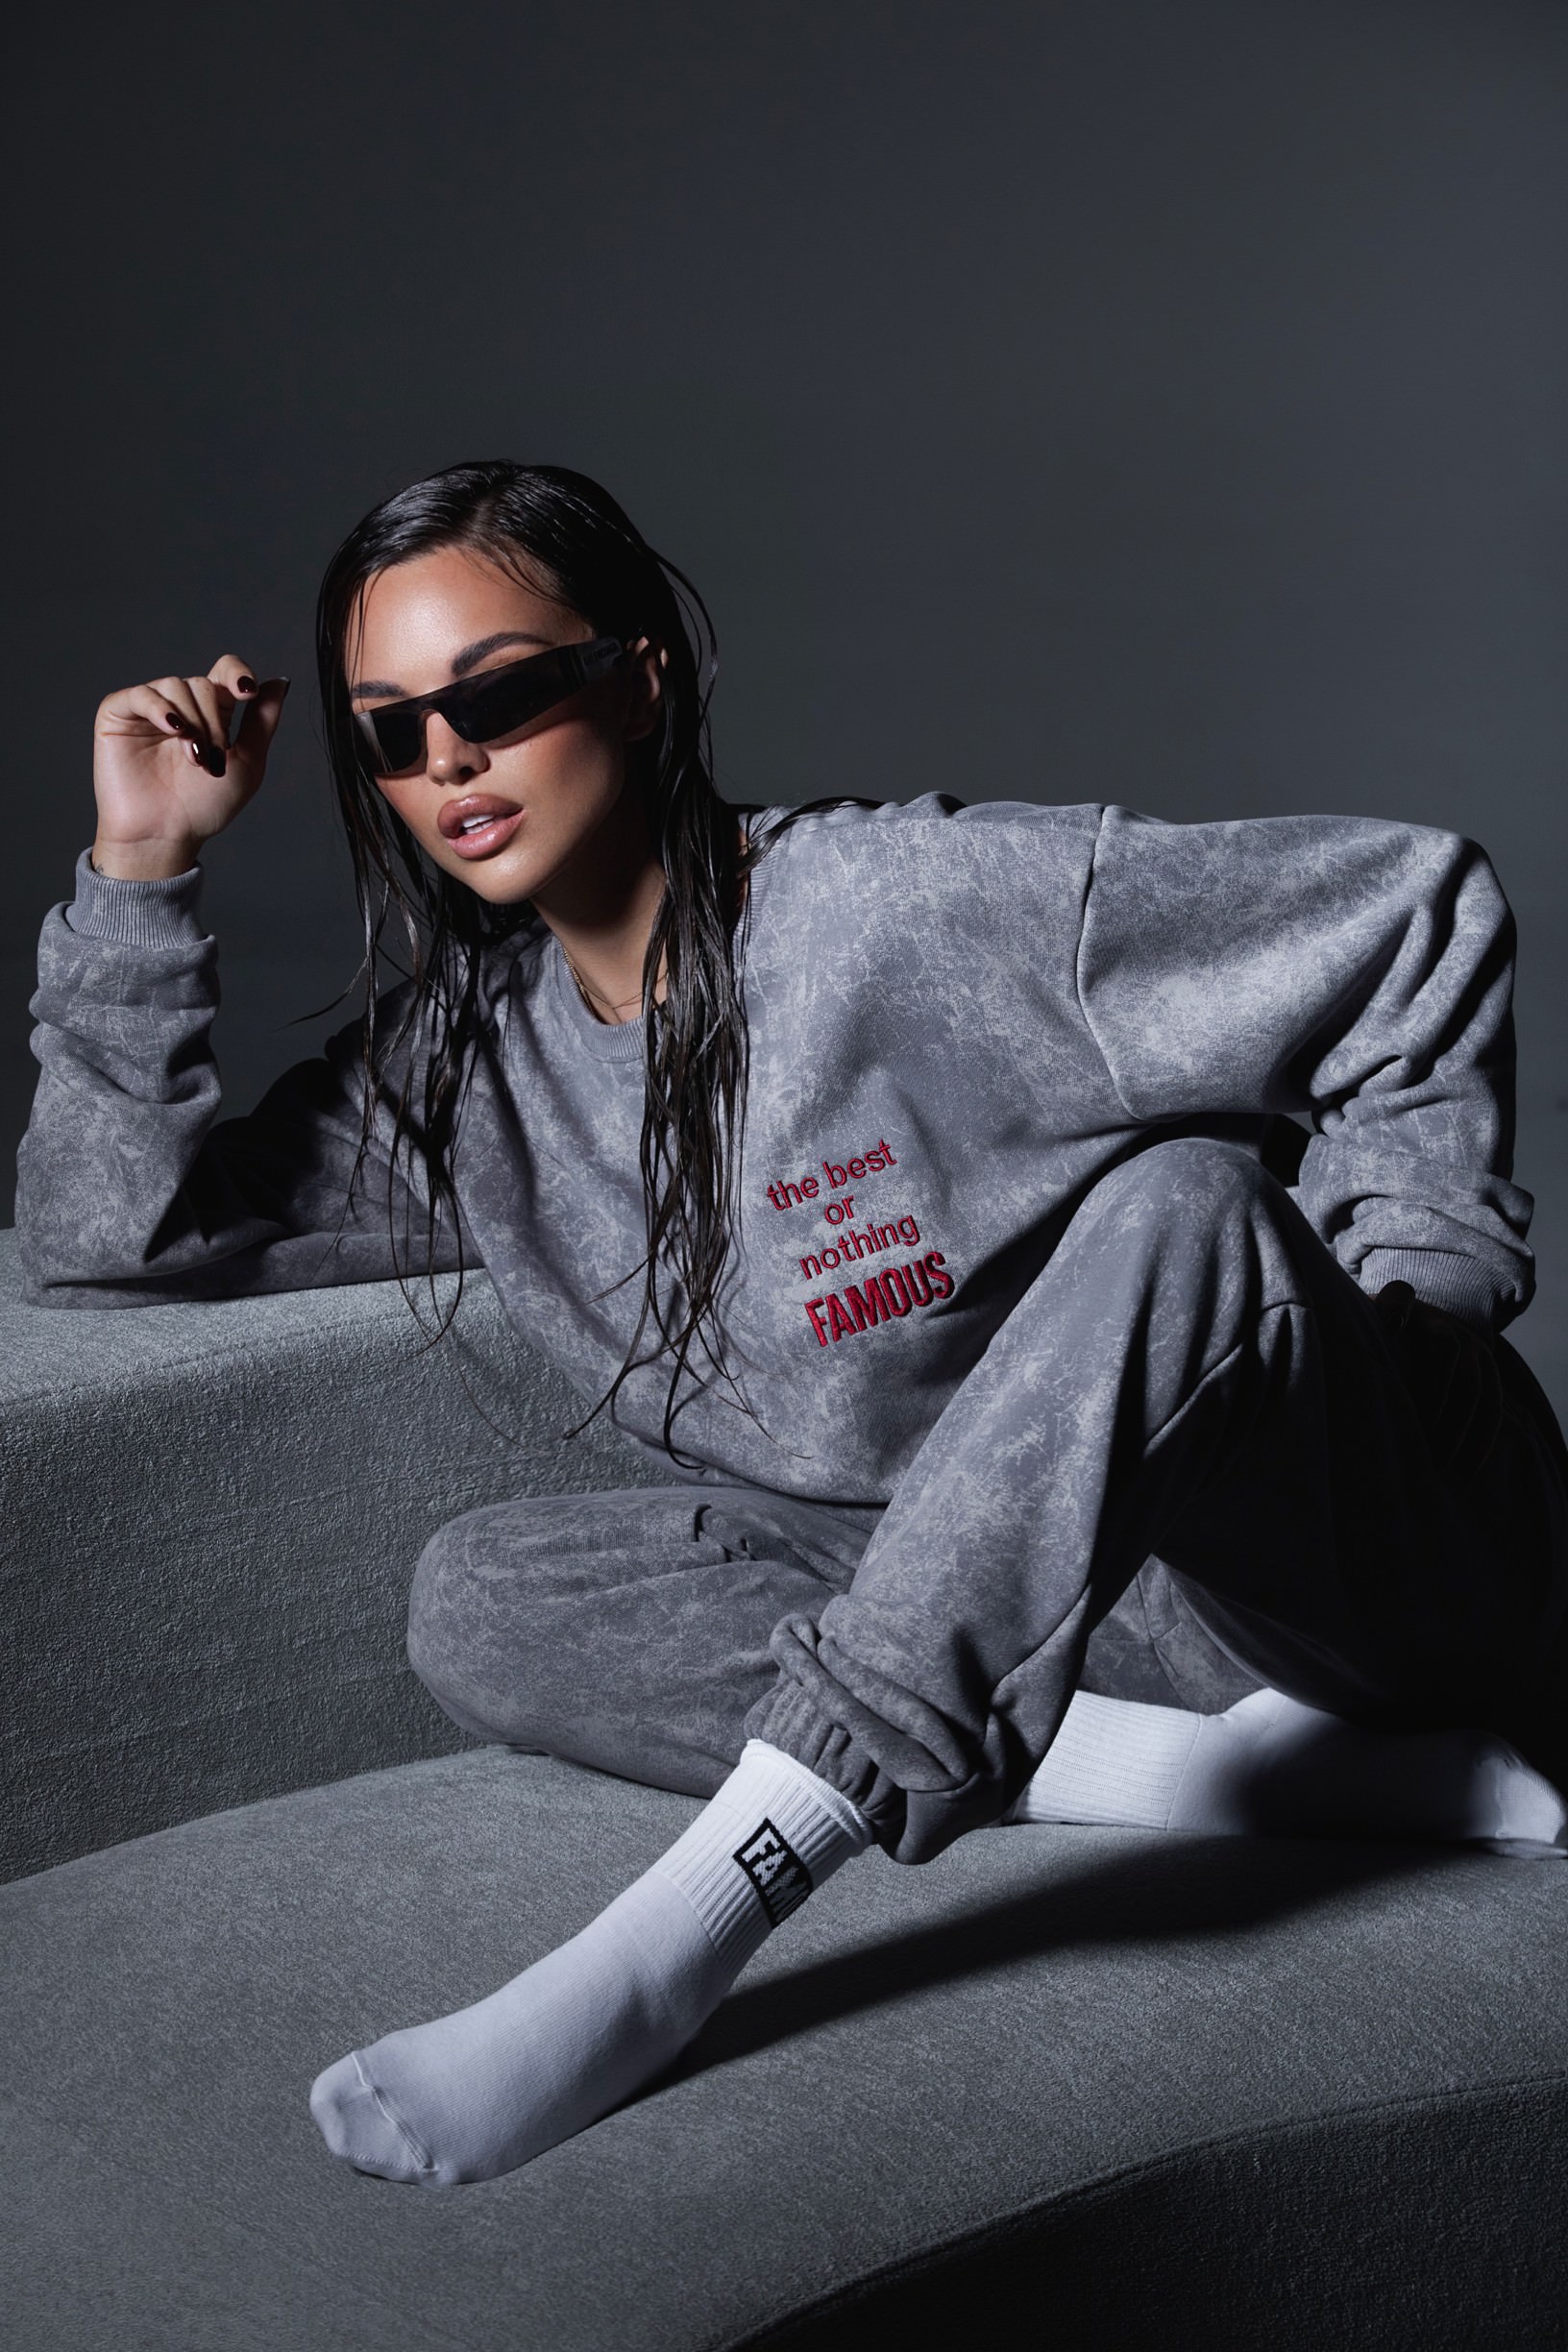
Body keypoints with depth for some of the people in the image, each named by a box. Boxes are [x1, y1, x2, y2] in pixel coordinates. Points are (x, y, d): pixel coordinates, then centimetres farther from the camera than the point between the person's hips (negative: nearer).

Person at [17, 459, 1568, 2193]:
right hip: (988, 1599, 5)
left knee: (1184, 1197, -36)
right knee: (483, 1598, -15)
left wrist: (1401, 1312, -9)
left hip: (1354, 1538, -4)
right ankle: (1254, 1765, -20)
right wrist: (141, 871, -5)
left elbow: (1421, 914, -8)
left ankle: (655, 1955, -41)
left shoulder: (922, 902, -13)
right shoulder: (465, 1064, 5)